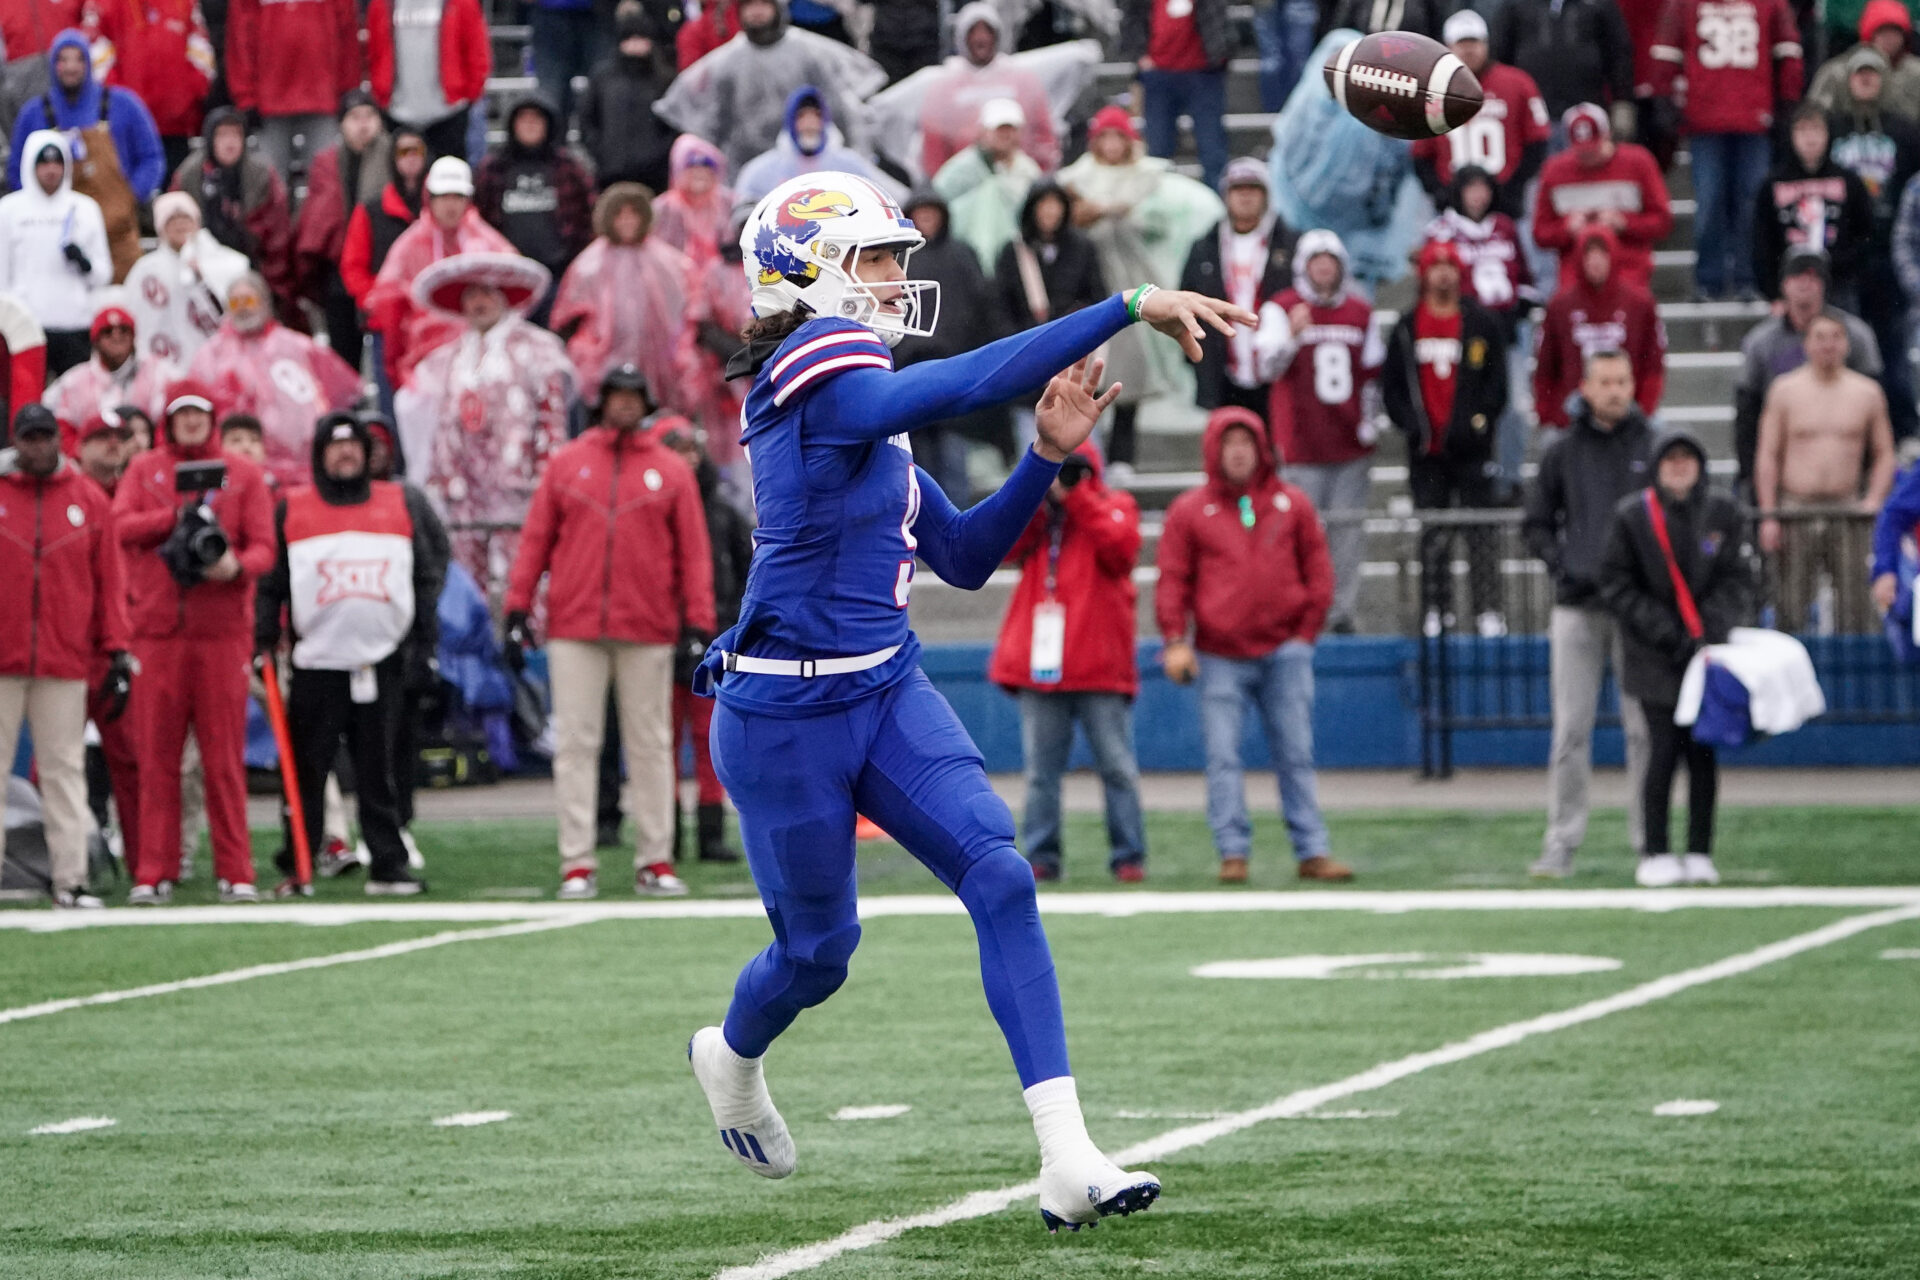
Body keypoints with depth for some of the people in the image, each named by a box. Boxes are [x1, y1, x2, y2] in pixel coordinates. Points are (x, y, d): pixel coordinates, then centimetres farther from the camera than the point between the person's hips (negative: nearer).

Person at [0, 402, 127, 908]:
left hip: (66, 660, 1)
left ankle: (70, 879, 1)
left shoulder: (89, 500, 7)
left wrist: (117, 651, 3)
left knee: (65, 769, 1)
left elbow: (109, 578, 8)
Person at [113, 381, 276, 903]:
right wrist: (177, 516, -15)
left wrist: (237, 567, -20)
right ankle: (154, 874, 2)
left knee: (225, 756, -2)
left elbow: (264, 545, 2)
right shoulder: (144, 470, 13)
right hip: (159, 629, 1)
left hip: (222, 630, -1)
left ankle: (236, 873, 1)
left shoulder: (242, 474, 10)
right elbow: (120, 526, -3)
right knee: (157, 754, -1)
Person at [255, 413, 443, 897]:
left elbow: (427, 577, 13)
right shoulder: (291, 510, 7)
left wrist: (423, 641, 6)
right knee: (306, 772, 0)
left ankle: (388, 866, 6)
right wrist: (265, 646, 1)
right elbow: (270, 584, 9)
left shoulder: (403, 504, 11)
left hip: (383, 661, 1)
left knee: (379, 771, 3)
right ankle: (296, 868, 6)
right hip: (315, 662, -1)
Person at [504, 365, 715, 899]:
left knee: (650, 744, 3)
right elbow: (537, 537, 8)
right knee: (575, 744, -3)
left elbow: (693, 550, 5)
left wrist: (699, 620, -2)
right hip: (575, 627, 0)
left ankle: (655, 860, 6)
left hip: (648, 630, 0)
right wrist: (518, 603, 0)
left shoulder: (672, 470, 7)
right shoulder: (567, 463, 9)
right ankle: (578, 863, -3)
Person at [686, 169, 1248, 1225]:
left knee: (1001, 879, -12)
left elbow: (963, 556, 14)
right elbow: (976, 380, -32)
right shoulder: (820, 387, -18)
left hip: (887, 695, 8)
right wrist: (1133, 306, -36)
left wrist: (1048, 455, 0)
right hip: (785, 718, -8)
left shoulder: (863, 413, 10)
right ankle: (731, 1059, 47)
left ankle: (1067, 1158, -18)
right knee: (817, 947, 10)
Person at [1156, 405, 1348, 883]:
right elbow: (1173, 580, 4)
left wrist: (1307, 631, 3)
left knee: (1296, 756, 2)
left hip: (1285, 651, 1)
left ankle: (1311, 852, 4)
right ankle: (1232, 852, -2)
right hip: (1219, 658, -1)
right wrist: (1175, 641, -6)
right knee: (1223, 758, -4)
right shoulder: (1189, 511, 6)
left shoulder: (1292, 504, 9)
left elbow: (1317, 570, 12)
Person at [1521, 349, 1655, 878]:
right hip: (1577, 606, 1)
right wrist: (1559, 564, -2)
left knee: (1644, 728, 1)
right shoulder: (1563, 452, 9)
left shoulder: (1653, 447, 5)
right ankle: (1561, 840, 0)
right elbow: (1536, 523, 14)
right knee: (1570, 729, -2)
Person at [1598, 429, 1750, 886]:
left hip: (1707, 653, 2)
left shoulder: (1723, 515, 4)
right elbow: (1617, 586, -1)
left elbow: (1736, 582, 4)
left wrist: (1707, 632, -11)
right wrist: (1668, 634, -9)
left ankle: (1699, 853, 9)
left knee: (1703, 753, 2)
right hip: (1655, 657, -2)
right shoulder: (1631, 517, -1)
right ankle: (1655, 854, 1)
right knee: (1664, 750, -7)